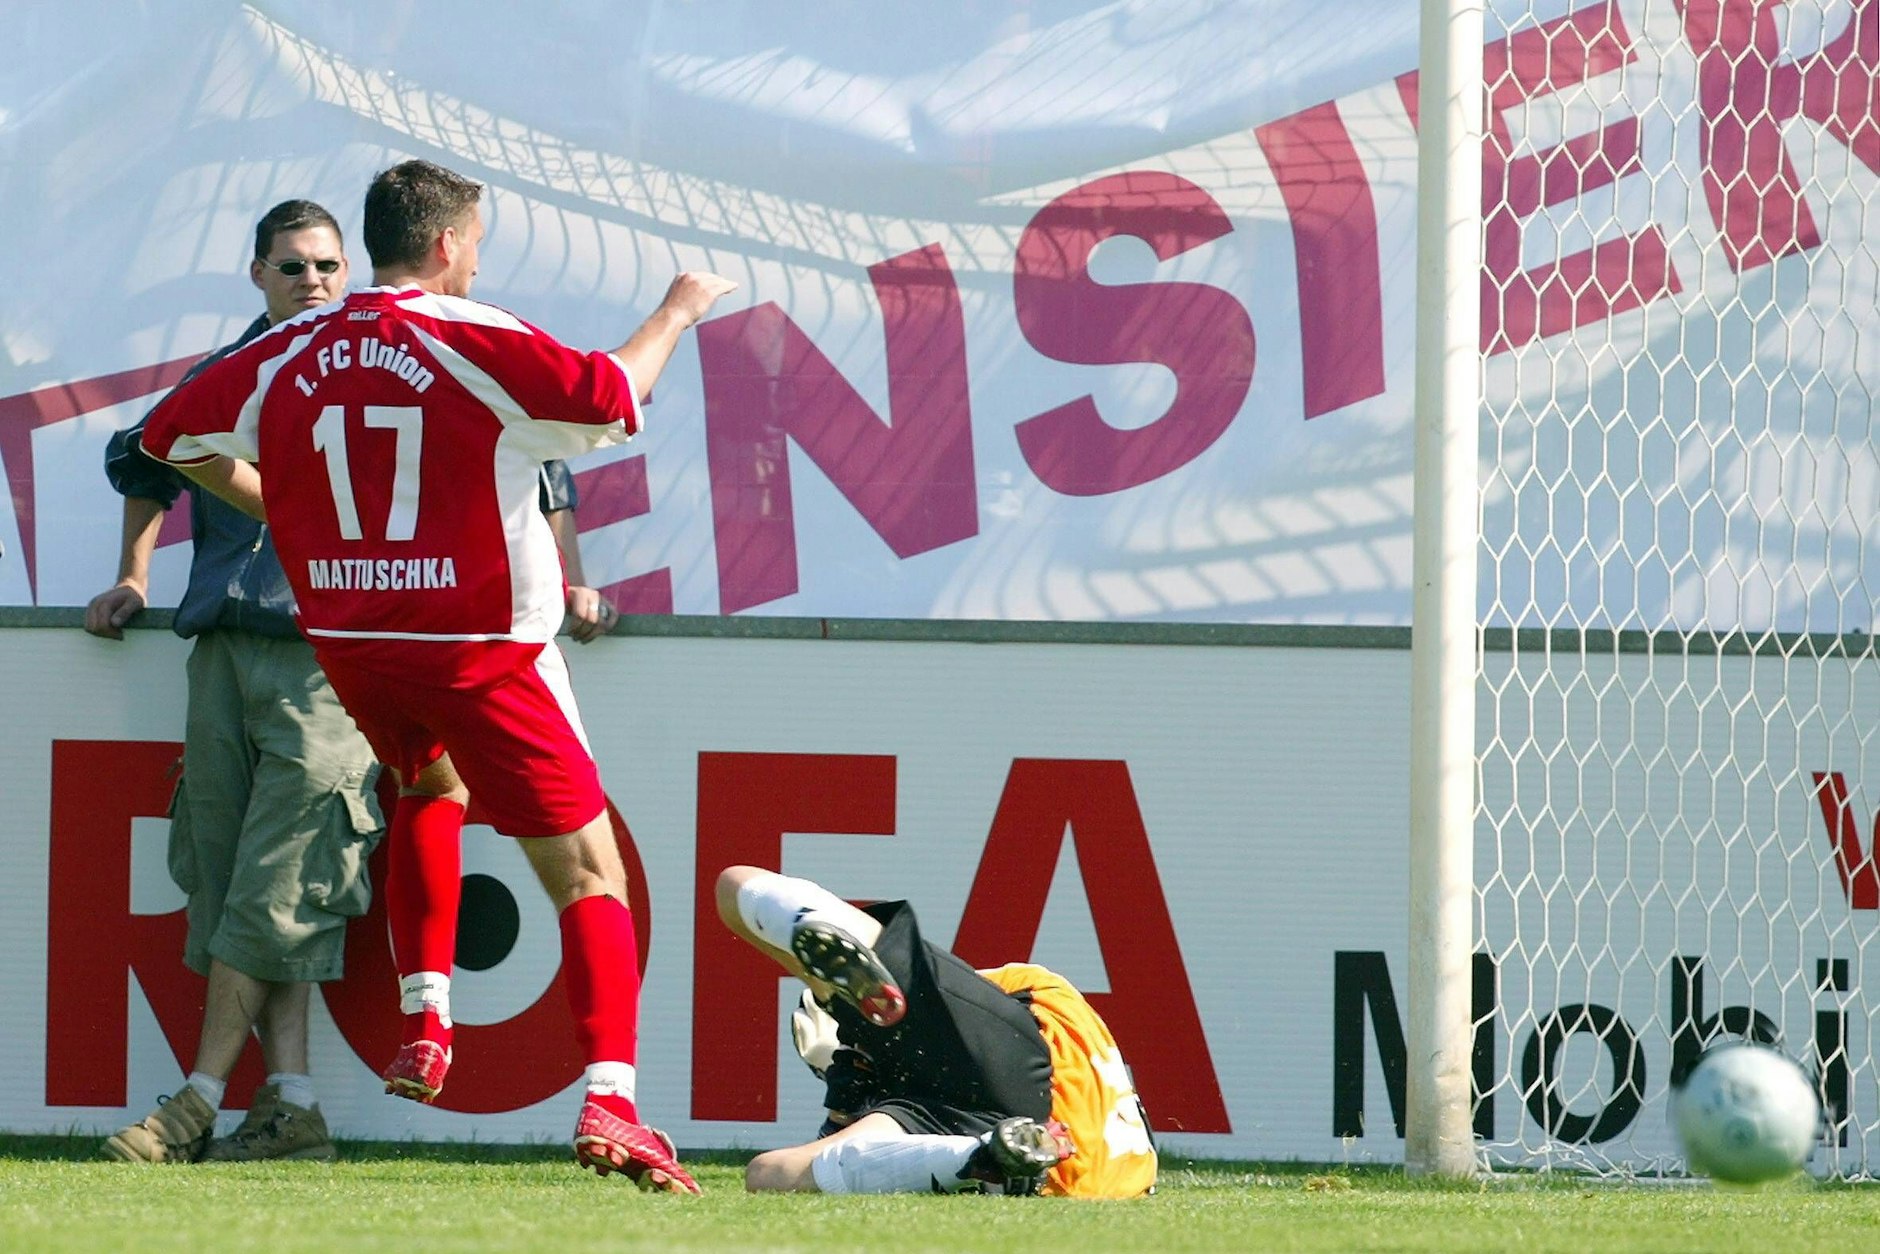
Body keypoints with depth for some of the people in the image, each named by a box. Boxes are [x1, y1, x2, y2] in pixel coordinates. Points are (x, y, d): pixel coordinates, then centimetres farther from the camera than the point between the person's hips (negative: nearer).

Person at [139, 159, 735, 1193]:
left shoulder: (287, 356, 2)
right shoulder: (474, 342, -13)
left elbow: (173, 433, 13)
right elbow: (611, 398, -12)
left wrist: (274, 503, 24)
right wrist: (676, 312, 5)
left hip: (346, 639, 5)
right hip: (480, 649, -5)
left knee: (430, 782, 37)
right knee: (588, 872, -3)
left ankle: (425, 1020, 26)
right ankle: (609, 1100, -20)